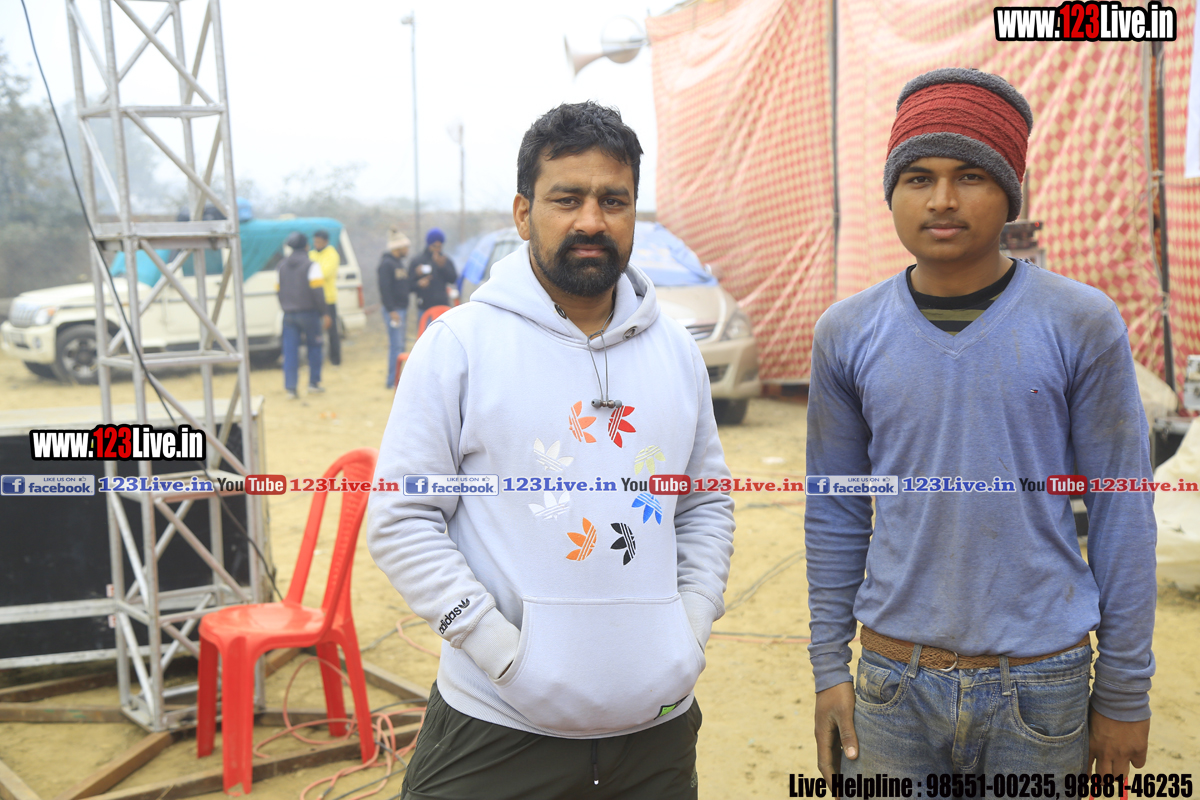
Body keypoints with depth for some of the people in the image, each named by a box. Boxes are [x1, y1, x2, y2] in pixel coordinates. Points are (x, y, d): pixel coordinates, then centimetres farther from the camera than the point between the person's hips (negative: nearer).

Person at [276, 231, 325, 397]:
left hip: (289, 314, 4)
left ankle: (290, 387, -1)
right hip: (308, 313, -4)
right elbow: (318, 290, -12)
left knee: (290, 350, 2)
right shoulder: (311, 265, -8)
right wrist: (323, 312, -5)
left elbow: (278, 290, 13)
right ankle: (314, 382, 12)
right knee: (314, 347, 10)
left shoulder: (281, 266, 10)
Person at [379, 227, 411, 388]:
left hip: (402, 309, 9)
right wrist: (391, 310, -22)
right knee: (396, 346, -9)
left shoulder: (400, 263, 17)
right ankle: (393, 380, -5)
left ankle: (397, 378, 18)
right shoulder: (387, 264, -13)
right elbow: (384, 288, -19)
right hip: (394, 310, -9)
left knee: (400, 345, 12)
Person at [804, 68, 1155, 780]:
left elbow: (1122, 517, -2)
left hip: (1041, 685, -1)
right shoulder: (847, 334, 0)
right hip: (892, 683, 2)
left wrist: (1126, 693, 0)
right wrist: (829, 669, 5)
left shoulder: (1082, 326, -6)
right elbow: (835, 515, 5)